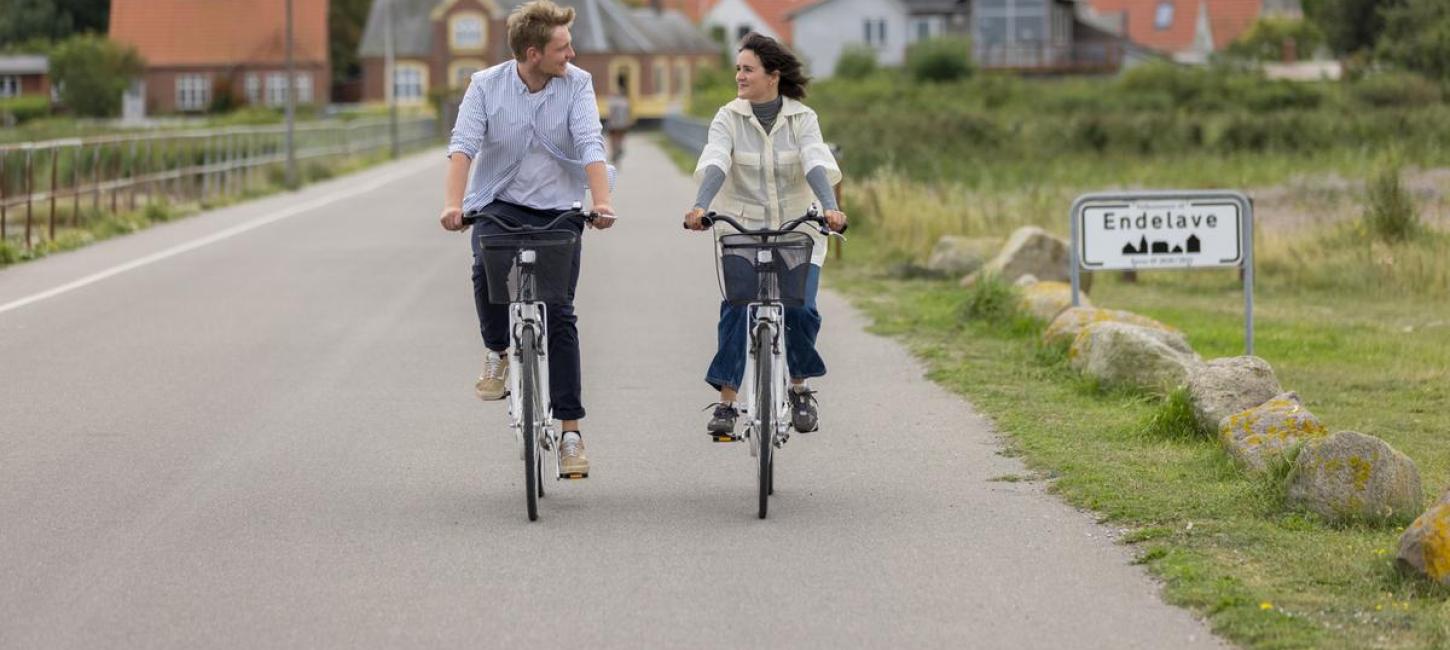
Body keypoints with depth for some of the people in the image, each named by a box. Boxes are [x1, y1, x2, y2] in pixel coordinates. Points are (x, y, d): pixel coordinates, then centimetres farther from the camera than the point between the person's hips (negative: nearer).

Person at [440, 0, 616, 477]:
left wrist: (602, 202, -32)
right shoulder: (486, 85, -7)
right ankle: (497, 353, -2)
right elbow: (464, 144, -16)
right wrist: (453, 203, -31)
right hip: (499, 204, 0)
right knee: (488, 267, -31)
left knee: (559, 315, -5)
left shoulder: (577, 84, -7)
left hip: (557, 210, 0)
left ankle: (570, 429, 0)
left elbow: (591, 146, -17)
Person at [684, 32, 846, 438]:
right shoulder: (729, 118, -3)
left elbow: (816, 164, -19)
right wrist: (701, 207, -38)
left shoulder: (802, 118, -4)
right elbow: (714, 164, -19)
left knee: (801, 310, -13)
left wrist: (830, 207, -37)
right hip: (741, 229, 0)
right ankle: (726, 403, -8)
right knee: (736, 310, -15)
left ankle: (800, 389, 12)